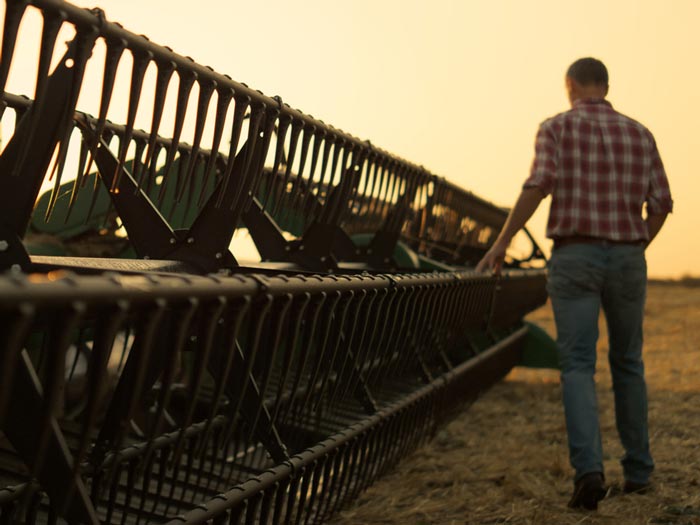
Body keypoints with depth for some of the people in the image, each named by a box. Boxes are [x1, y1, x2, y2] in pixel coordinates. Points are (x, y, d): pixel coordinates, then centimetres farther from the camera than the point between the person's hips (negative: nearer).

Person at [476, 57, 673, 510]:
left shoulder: (556, 128, -1)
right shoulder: (640, 133, 9)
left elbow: (539, 184, -18)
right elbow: (661, 203, 6)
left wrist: (502, 242, -13)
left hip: (574, 260, -3)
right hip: (626, 261, 3)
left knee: (578, 370, -5)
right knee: (627, 363, 19)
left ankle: (589, 470, -24)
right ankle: (637, 469, 22)